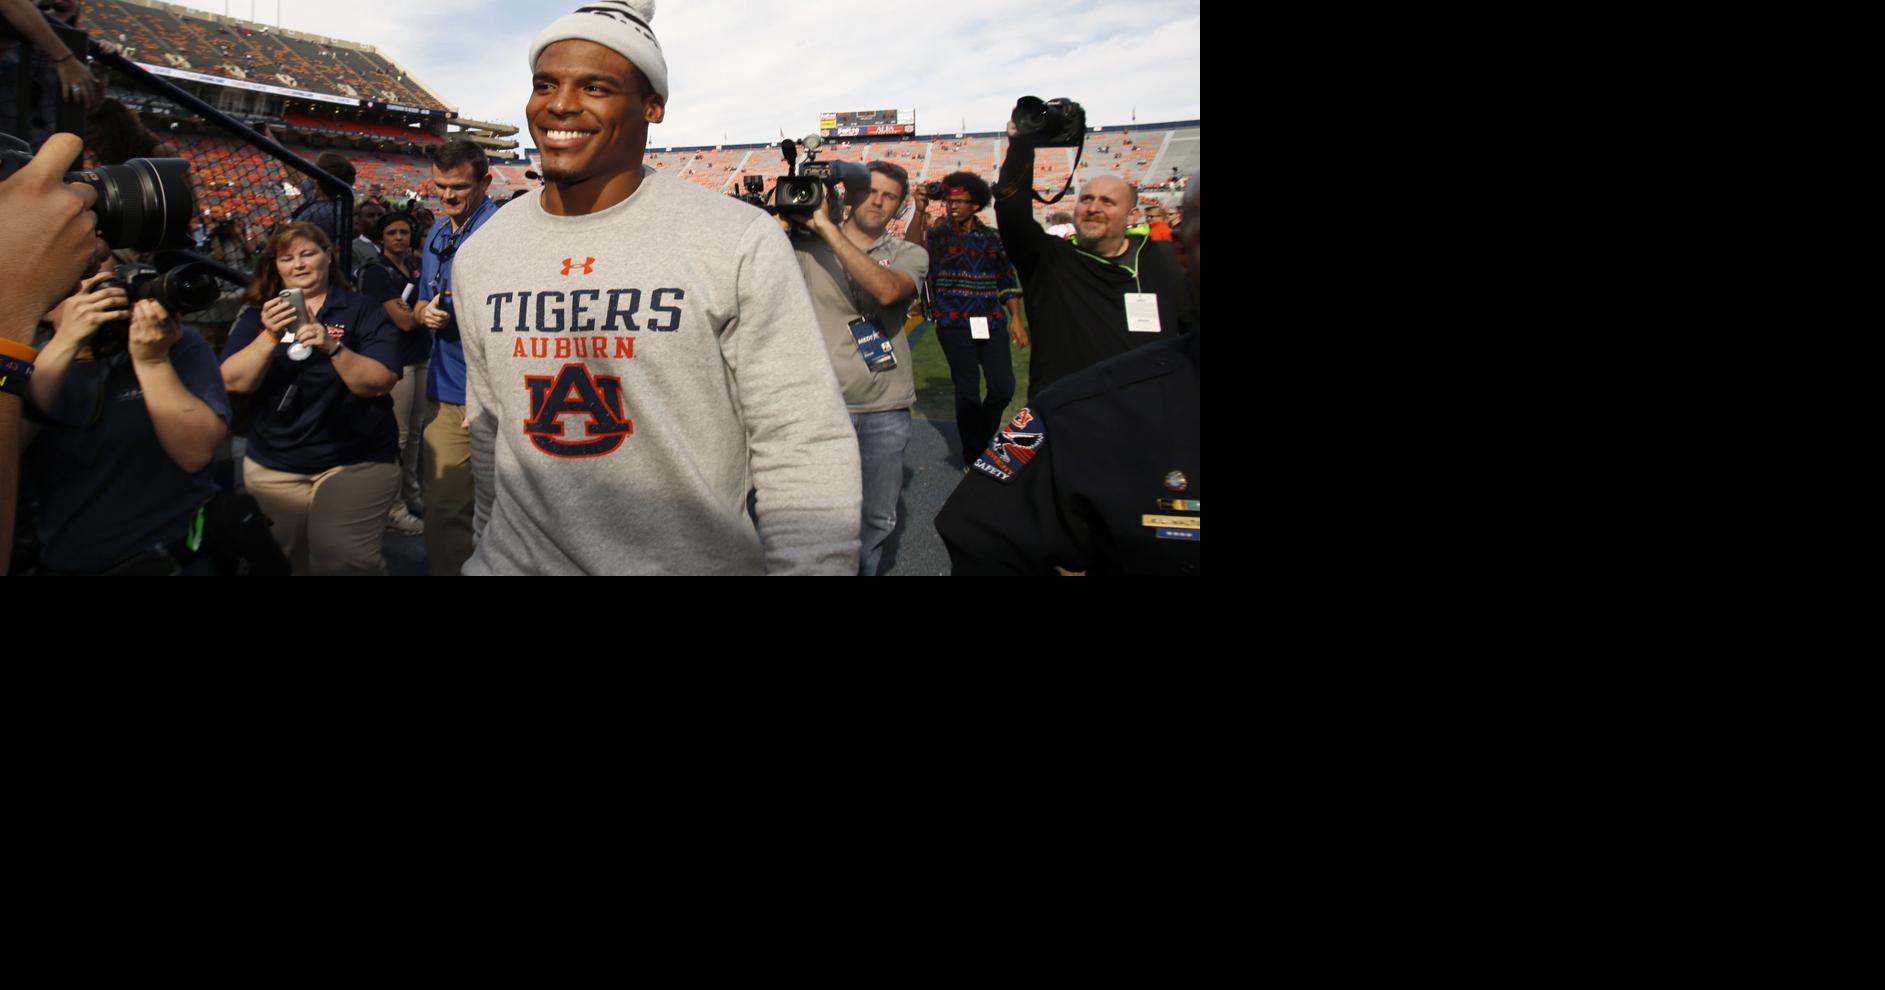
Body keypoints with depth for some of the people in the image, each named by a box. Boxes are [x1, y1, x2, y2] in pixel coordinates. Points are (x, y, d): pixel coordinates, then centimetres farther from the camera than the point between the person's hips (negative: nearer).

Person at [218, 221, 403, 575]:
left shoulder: (364, 310, -1)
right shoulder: (257, 315, 8)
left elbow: (380, 383, -13)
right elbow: (234, 383, -6)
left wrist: (332, 347, -28)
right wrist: (270, 336, -21)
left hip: (356, 463, -3)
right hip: (272, 467, 4)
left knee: (343, 560, -14)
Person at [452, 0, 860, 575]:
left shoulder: (741, 242, -13)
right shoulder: (479, 255, 2)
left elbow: (803, 445, -15)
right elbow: (490, 426, 13)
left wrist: (808, 567, -20)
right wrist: (493, 544, 17)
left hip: (699, 560, -3)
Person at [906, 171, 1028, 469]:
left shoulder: (993, 238, 10)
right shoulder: (937, 235, 4)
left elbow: (1007, 281, 11)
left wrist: (1016, 317, 4)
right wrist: (919, 211, -26)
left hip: (991, 324, 2)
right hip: (954, 325, -2)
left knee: (1003, 388, -1)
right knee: (968, 391, 3)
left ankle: (983, 441, 26)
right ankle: (972, 456, 18)